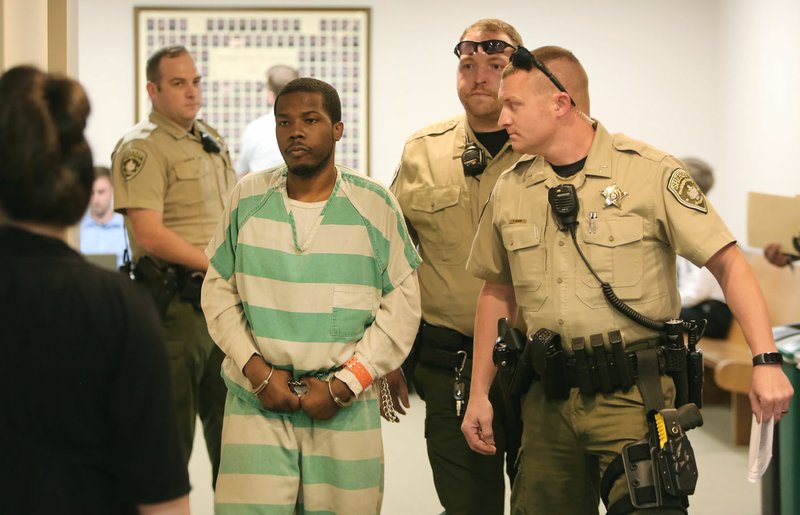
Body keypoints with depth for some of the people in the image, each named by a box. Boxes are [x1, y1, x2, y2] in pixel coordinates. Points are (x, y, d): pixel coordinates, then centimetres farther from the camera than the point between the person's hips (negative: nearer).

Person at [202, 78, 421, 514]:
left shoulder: (375, 205, 0)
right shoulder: (248, 197, 4)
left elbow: (402, 305, 0)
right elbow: (218, 291, 8)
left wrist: (344, 385, -6)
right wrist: (256, 369, -5)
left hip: (346, 409, -1)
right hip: (256, 401, 1)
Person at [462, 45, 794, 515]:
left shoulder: (649, 172, -8)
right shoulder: (510, 190, 7)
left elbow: (729, 264, -9)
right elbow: (498, 293, 18)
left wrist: (766, 361, -18)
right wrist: (479, 393, 16)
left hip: (635, 394, -4)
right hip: (550, 401, 5)